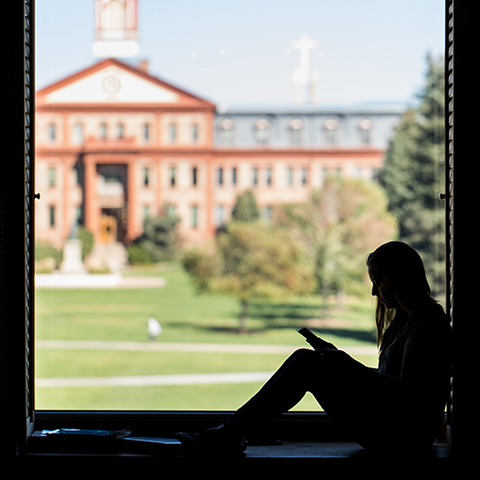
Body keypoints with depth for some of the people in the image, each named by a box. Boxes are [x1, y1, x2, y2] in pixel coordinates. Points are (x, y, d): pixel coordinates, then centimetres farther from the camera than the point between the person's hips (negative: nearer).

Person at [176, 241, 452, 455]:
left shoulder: (429, 321, -11)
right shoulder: (404, 317, 19)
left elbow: (407, 389, -20)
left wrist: (350, 365, -15)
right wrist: (340, 362, 7)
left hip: (407, 432, -9)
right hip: (388, 425, 9)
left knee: (309, 364, -17)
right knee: (305, 360, -3)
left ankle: (230, 433, -16)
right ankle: (231, 433, -10)